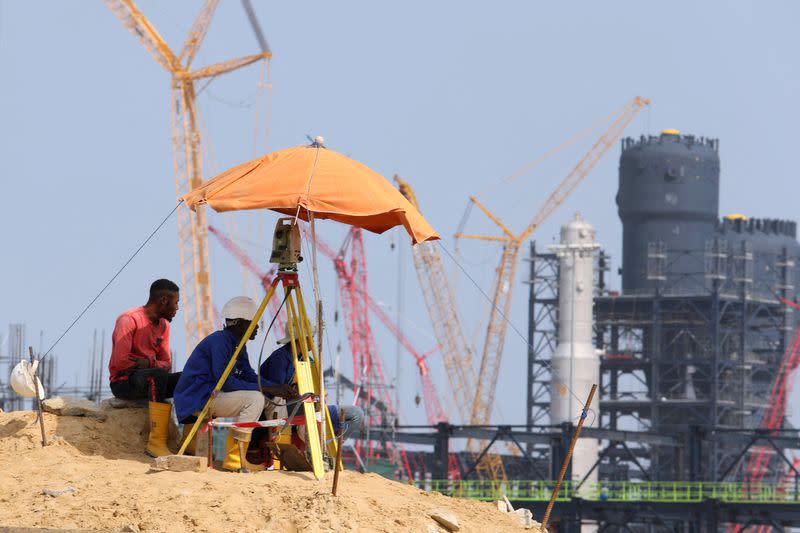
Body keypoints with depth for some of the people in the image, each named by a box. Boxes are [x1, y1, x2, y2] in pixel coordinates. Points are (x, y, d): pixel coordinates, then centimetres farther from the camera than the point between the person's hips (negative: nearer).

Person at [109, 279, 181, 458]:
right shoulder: (129, 320, -14)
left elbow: (166, 364, 6)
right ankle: (156, 442, -37)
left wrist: (148, 362, -18)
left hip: (148, 379, 7)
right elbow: (121, 361, -22)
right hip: (122, 382, -7)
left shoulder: (164, 325, 12)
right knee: (158, 375, -36)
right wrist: (153, 364, -8)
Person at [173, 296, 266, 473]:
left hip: (211, 395, 10)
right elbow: (225, 382, -22)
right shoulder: (219, 341, -16)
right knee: (254, 399, -21)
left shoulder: (238, 345, 13)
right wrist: (257, 387, -16)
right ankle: (235, 460, -20)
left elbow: (250, 377, 11)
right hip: (196, 398, -10)